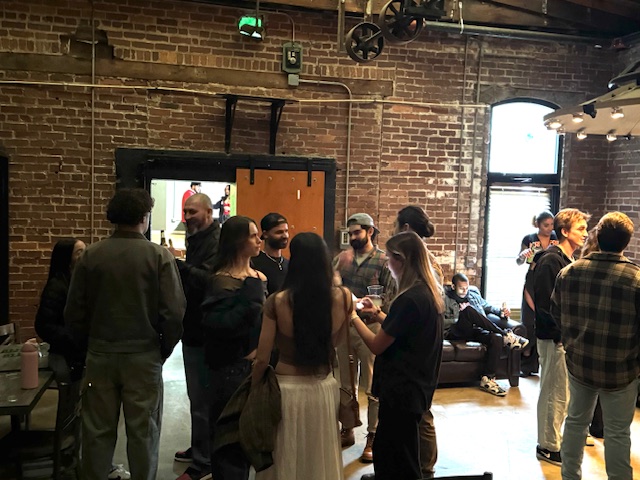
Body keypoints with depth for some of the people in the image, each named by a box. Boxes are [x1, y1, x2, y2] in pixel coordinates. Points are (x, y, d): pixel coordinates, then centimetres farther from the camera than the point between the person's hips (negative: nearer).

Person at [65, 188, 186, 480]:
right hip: (143, 356, -2)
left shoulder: (91, 255, -4)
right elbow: (174, 312, -15)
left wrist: (92, 342, 15)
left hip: (100, 354, 2)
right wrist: (165, 349, 2)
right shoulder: (159, 256, -11)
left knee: (98, 430, 15)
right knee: (143, 431, 11)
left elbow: (74, 312, -1)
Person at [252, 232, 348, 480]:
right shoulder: (343, 297, -10)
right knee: (320, 459, 23)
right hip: (325, 389, 3)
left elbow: (262, 359, -11)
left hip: (287, 389, -2)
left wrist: (253, 390, 8)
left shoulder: (277, 302, -16)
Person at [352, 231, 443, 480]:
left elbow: (377, 345, -20)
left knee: (399, 460, 8)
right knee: (385, 449, 26)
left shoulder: (409, 299, -26)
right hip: (416, 384, 9)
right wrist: (378, 314, 10)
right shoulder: (429, 292, 4)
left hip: (401, 388, -9)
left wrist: (354, 317, -7)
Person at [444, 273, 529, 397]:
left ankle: (487, 379, -27)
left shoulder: (473, 293, 22)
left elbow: (486, 306, 32)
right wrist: (458, 319, -12)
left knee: (496, 339, -28)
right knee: (469, 310, -33)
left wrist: (500, 311, 14)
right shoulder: (446, 298, 7)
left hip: (475, 331, 4)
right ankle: (505, 335, -24)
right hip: (456, 332, -4)